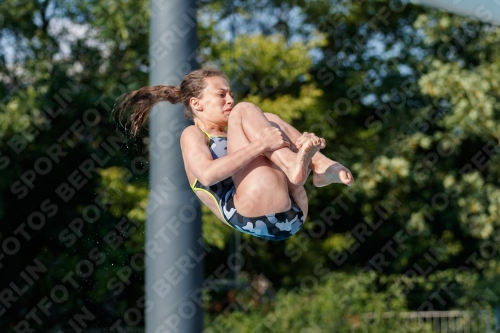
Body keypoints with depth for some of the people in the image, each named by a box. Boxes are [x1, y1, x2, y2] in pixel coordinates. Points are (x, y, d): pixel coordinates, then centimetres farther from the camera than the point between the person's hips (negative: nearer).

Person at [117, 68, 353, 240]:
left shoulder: (232, 138, 35)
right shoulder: (193, 135, 13)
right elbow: (207, 174, -10)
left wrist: (306, 144, -1)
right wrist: (261, 145, -15)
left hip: (291, 216, 7)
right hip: (257, 216, -7)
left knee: (269, 120, 17)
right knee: (245, 110, 0)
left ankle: (320, 165, -12)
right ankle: (296, 166, -23)